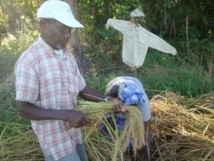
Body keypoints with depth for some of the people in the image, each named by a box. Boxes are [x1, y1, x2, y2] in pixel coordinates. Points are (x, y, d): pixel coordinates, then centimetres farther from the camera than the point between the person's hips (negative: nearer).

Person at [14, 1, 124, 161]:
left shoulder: (67, 55, 1)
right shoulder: (29, 61, -21)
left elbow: (81, 89, 7)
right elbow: (24, 108, -20)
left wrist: (107, 100, -9)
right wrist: (65, 114, -29)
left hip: (74, 132, 7)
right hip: (55, 138, -7)